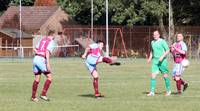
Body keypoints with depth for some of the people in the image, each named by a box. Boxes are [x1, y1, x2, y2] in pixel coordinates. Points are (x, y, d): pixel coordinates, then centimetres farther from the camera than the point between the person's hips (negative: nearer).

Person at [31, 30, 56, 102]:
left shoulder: (42, 40, 21)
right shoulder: (51, 42, -2)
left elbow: (35, 49, 20)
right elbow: (47, 52, -16)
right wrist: (48, 63, -21)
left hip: (36, 58, 8)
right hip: (42, 60, -8)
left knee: (37, 79, 14)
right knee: (49, 77, -2)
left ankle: (33, 97, 17)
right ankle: (43, 94, -10)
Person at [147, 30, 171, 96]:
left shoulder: (162, 41, -7)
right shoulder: (152, 42, 11)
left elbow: (168, 51, -9)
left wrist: (162, 57, -21)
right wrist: (150, 58, 11)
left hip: (162, 61, -5)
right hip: (155, 61, 5)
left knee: (165, 75, 5)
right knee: (153, 76, -6)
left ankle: (168, 91, 20)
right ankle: (152, 92, -8)